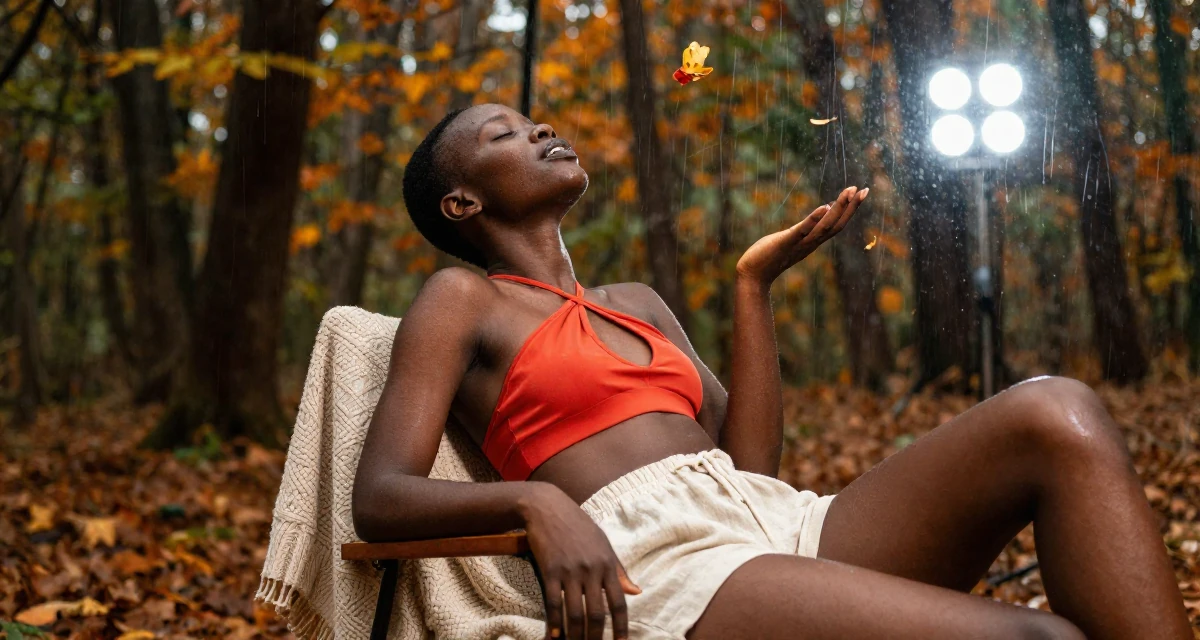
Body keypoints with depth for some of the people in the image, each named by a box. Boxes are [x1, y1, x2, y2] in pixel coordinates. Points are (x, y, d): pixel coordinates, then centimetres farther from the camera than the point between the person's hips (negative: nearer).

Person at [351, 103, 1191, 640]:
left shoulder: (639, 304, 30)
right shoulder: (462, 300, 13)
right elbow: (380, 498, -1)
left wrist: (756, 282, 16)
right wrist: (538, 501, -20)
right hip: (650, 561, -6)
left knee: (1057, 416, -18)